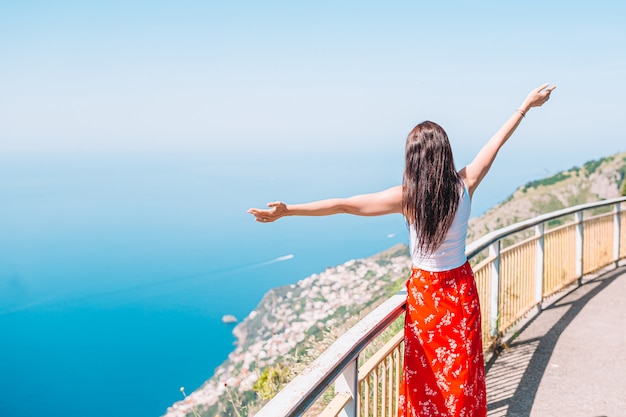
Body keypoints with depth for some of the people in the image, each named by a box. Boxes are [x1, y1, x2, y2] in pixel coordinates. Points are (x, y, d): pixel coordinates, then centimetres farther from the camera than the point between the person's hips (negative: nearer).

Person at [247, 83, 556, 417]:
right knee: (462, 369, 17)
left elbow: (343, 205, -23)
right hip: (461, 289, 2)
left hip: (425, 293, -2)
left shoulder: (406, 197, -21)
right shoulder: (464, 185, -14)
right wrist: (526, 105, 14)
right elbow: (497, 141, 0)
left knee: (427, 371, 15)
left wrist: (286, 211, -22)